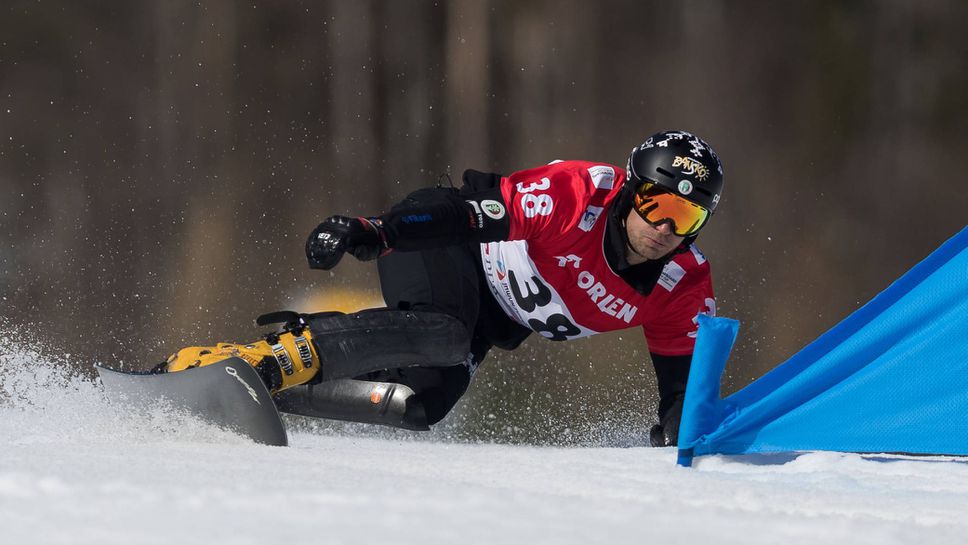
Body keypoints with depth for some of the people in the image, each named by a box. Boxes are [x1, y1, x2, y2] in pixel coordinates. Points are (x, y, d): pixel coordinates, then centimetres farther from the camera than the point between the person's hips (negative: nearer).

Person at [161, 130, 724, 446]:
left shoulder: (686, 289, -12)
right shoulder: (577, 195, -29)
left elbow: (684, 372, -3)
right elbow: (470, 207, -26)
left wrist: (676, 435, -22)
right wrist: (366, 231, -35)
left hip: (493, 321, 6)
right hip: (447, 255, -6)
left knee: (422, 404, -20)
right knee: (440, 337, -39)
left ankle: (267, 390, -11)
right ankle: (268, 357, -34)